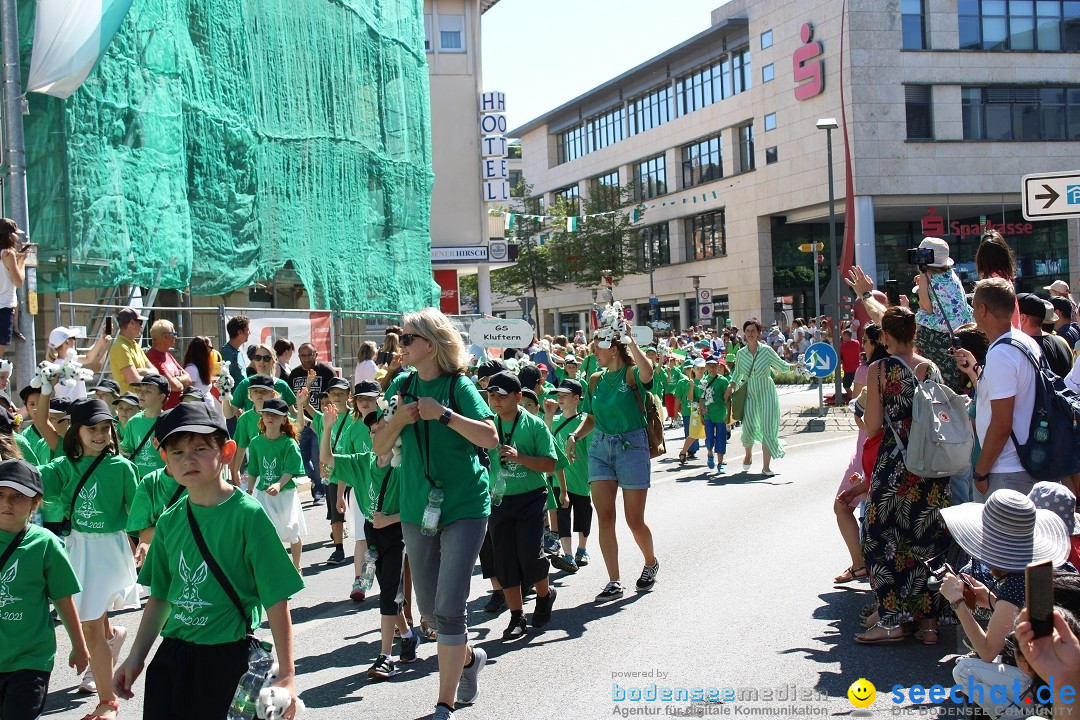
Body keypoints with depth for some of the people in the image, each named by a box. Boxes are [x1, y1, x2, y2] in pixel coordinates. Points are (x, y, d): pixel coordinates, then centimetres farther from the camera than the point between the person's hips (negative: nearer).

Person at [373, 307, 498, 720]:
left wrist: (443, 413, -22)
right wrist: (399, 419, -13)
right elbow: (379, 448, 5)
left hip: (464, 507, -6)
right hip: (417, 508, 6)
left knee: (449, 609, -10)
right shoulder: (402, 386, 5)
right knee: (429, 608, 14)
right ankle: (469, 657, 42)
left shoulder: (458, 385, -9)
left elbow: (490, 438, -19)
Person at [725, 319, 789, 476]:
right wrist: (730, 389, 7)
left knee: (767, 429, -7)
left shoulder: (766, 350, -7)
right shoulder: (741, 353, 2)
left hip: (766, 393, -2)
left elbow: (781, 366, 1)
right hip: (749, 393, 2)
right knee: (748, 428, 2)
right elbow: (737, 374, 15)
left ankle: (766, 466, -1)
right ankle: (748, 455, 34)